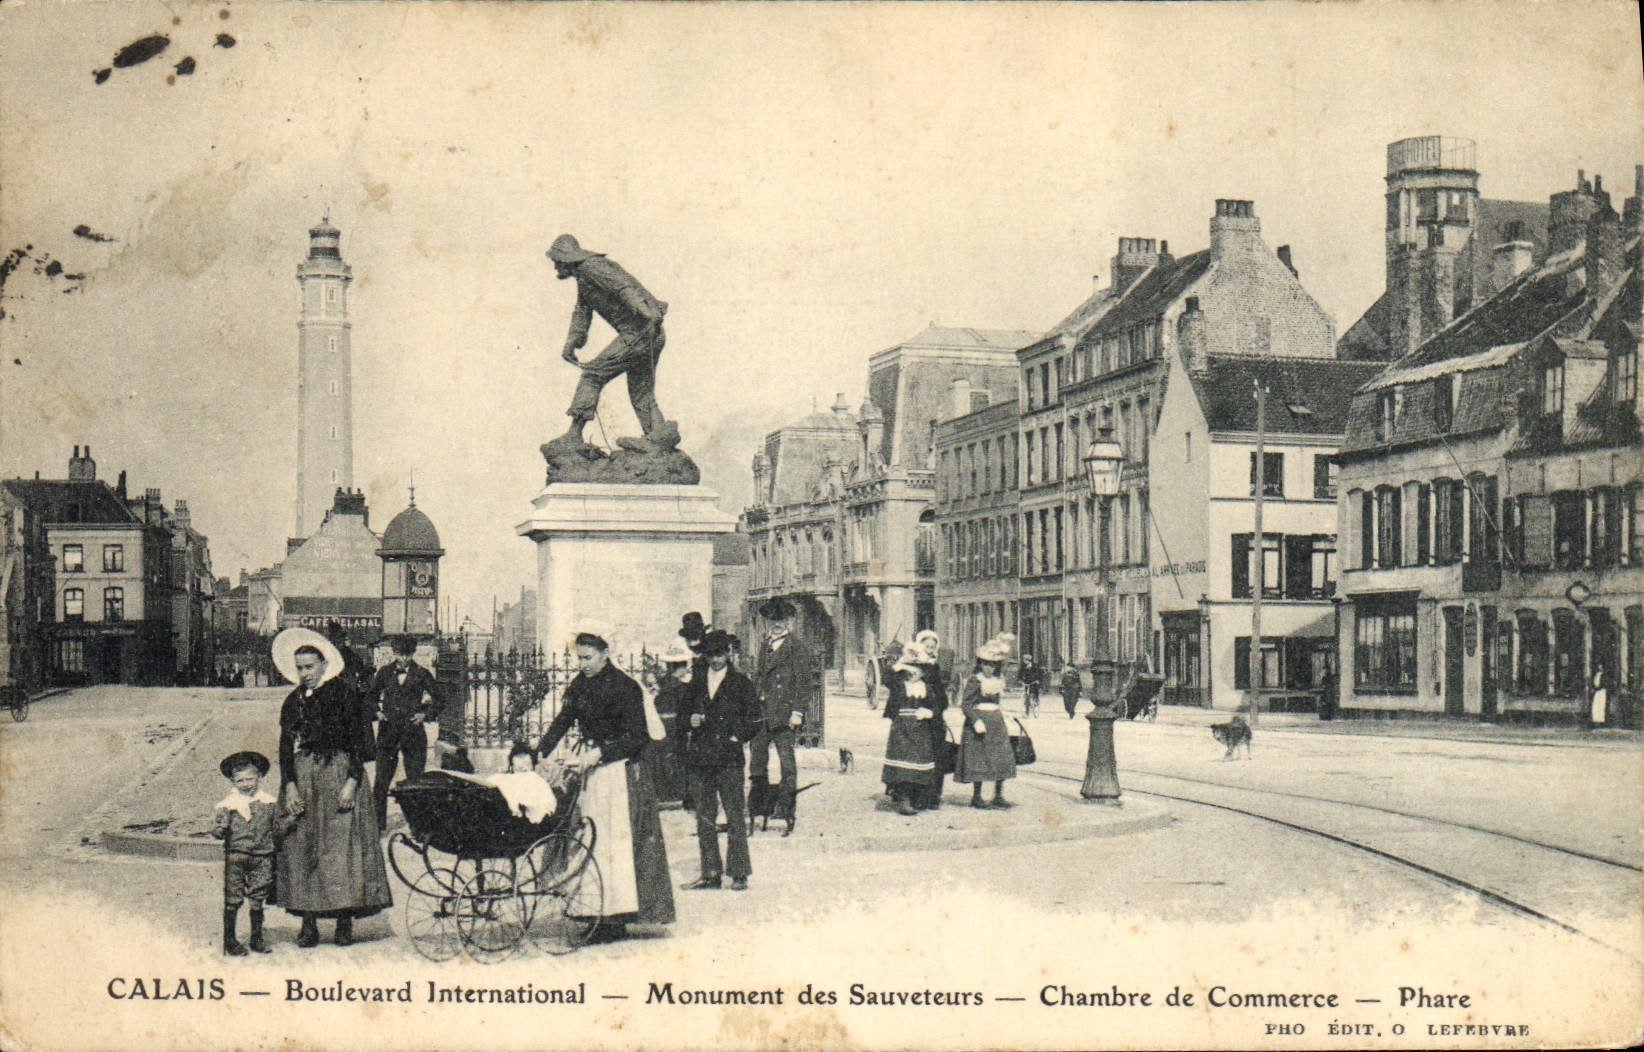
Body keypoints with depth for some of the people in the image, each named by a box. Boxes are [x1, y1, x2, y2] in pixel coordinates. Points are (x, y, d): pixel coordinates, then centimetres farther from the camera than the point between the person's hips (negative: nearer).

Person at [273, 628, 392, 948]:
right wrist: (290, 786, -3)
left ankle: (345, 921, -3)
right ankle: (309, 924, 2)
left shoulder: (343, 694, 0)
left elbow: (358, 741, -3)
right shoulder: (293, 701, 13)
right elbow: (286, 747, 10)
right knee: (299, 847, -1)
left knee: (341, 846, -7)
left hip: (338, 772, -4)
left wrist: (352, 782, -12)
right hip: (302, 776, 4)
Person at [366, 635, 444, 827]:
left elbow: (437, 699, 7)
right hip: (387, 731, 2)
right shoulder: (385, 672, 8)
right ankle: (378, 824, 9)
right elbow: (370, 696, 20)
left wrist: (425, 714, -8)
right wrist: (377, 710, 2)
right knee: (381, 780, 0)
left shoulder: (422, 675, 2)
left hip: (413, 731, -2)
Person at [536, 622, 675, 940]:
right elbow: (561, 722, 9)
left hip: (622, 769, -7)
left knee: (617, 839, -9)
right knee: (591, 841, 5)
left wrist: (601, 753, -20)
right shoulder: (579, 685, 10)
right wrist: (538, 754, -4)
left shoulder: (624, 688, -11)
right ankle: (597, 913, 8)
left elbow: (638, 737, -13)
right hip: (592, 770, 7)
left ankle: (618, 918, -8)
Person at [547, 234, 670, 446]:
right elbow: (581, 313, 30)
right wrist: (570, 344, 16)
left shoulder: (591, 267, -8)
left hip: (638, 332, -10)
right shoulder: (583, 279, 23)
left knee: (592, 374, -5)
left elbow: (622, 285, -24)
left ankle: (575, 433, -5)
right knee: (642, 396, 13)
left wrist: (644, 310, -39)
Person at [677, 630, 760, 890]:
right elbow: (682, 714, 20)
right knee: (704, 817, 6)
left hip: (729, 759, -4)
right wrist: (690, 722, -1)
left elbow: (753, 718, 2)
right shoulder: (696, 683, 16)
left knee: (735, 817, -5)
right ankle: (710, 873, 12)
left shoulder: (741, 683, 5)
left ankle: (739, 873, -2)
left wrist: (736, 737, -8)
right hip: (699, 758, 4)